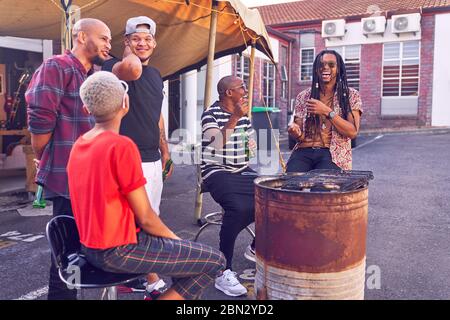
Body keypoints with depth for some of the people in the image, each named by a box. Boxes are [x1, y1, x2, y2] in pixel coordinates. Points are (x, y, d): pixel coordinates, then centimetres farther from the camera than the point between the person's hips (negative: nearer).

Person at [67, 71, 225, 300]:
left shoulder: (78, 145, 4)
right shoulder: (122, 146, -20)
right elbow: (145, 217, -17)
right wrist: (175, 239, 3)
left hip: (91, 246, 9)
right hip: (119, 251, -9)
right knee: (216, 260, -1)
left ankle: (152, 288, 21)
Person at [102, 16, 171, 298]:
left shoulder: (156, 75, 16)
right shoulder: (115, 67, -8)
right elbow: (132, 69, -34)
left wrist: (165, 151, 20)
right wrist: (130, 52, -12)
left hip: (153, 159, 8)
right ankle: (155, 284, 8)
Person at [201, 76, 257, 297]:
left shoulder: (243, 114, 14)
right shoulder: (211, 114, -6)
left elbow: (251, 145, 24)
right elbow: (217, 144, -22)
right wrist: (235, 117, -23)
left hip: (242, 171, 7)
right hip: (217, 172, -7)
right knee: (239, 207, -33)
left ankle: (256, 247, 11)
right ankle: (223, 272, -24)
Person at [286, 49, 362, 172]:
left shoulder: (351, 95, 8)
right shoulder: (303, 97, 14)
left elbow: (352, 132, -4)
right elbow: (301, 136, 13)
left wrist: (327, 112, -13)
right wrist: (296, 133, -12)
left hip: (333, 154, -1)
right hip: (304, 150, 2)